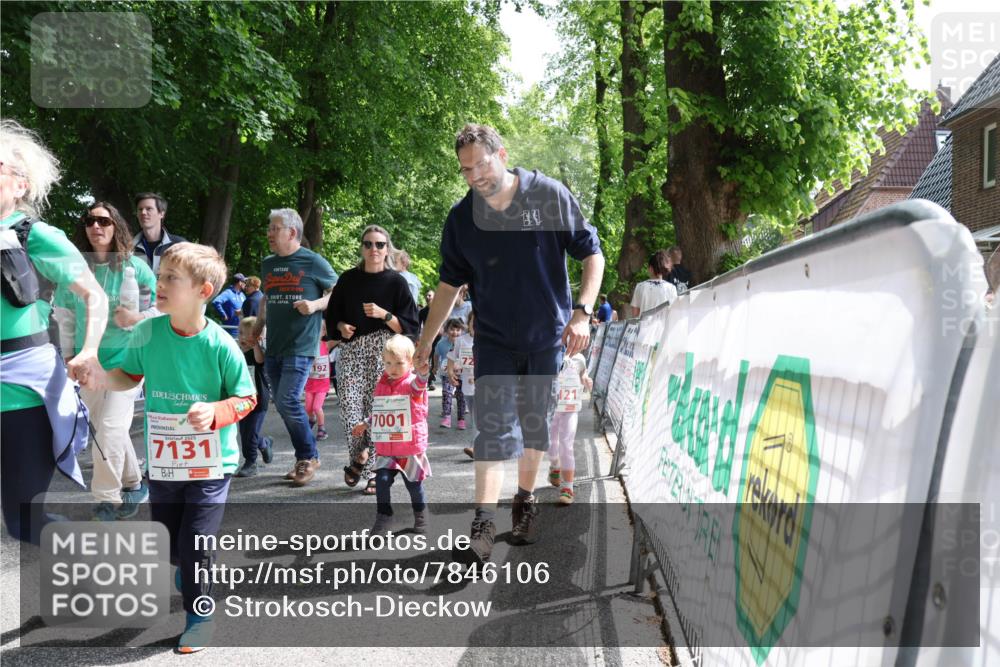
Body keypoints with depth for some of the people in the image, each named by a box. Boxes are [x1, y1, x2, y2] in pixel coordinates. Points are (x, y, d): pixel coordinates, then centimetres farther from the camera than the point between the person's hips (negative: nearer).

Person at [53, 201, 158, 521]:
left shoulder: (136, 267, -7)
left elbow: (162, 311, -3)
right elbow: (64, 316, 9)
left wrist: (136, 318, -21)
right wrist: (68, 354, 6)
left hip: (127, 360, -4)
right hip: (89, 363, 4)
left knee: (110, 430, -11)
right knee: (107, 430, 13)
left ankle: (107, 498, 3)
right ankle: (133, 483, 32)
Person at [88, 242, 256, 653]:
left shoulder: (220, 345, -16)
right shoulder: (148, 332, -7)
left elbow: (247, 398, -7)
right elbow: (130, 376, 9)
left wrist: (216, 411, -25)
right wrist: (99, 377, -9)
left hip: (211, 463, -4)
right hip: (163, 460, 4)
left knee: (195, 544, -2)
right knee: (167, 543, 16)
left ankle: (200, 614, 21)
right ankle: (189, 573, 50)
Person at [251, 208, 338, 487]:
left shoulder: (313, 262, -4)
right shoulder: (268, 264, 13)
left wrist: (315, 304, -15)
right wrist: (257, 327, 16)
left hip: (300, 346, -6)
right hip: (273, 347, 7)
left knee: (288, 402, -15)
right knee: (281, 405, 7)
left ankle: (310, 457, 3)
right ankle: (304, 458, 19)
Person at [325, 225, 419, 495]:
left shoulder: (396, 282, 2)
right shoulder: (348, 279, 10)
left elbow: (409, 326, -1)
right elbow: (332, 316, 19)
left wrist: (383, 314, -15)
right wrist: (341, 327, -2)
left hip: (384, 352, -2)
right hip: (351, 351, 2)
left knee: (378, 409, -5)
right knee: (349, 408, -9)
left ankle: (373, 471, 6)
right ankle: (358, 457, 14)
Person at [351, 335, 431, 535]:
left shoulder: (412, 383, -10)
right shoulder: (382, 385, 7)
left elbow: (418, 384, -37)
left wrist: (422, 374, -58)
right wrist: (365, 424, 20)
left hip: (411, 446, -4)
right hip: (386, 447, 4)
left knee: (414, 483, 9)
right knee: (382, 480, -8)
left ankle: (420, 516, 31)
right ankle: (384, 517, 3)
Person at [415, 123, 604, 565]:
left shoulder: (549, 195, -10)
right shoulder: (461, 218, -3)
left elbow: (592, 255, -4)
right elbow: (449, 284, 8)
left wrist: (582, 312, -15)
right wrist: (425, 341, 8)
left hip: (548, 336, 0)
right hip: (494, 341, 1)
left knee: (535, 425, 10)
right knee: (494, 426, -9)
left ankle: (525, 502, 29)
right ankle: (484, 524, -12)